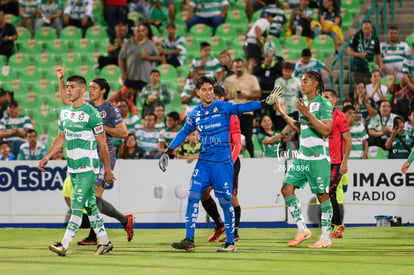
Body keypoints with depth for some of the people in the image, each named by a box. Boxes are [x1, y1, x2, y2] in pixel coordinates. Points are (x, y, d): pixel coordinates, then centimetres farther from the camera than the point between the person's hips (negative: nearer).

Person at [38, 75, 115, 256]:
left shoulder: (91, 113, -11)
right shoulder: (64, 112, 11)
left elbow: (102, 143, -7)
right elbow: (60, 138, 19)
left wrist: (108, 170, -5)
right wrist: (46, 157, 7)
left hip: (88, 166, -7)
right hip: (72, 166, 7)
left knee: (77, 204, -13)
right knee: (89, 205, 12)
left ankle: (64, 245, -19)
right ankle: (104, 242, 21)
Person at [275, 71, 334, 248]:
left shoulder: (324, 104, -8)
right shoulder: (304, 104, 16)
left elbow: (326, 130, -18)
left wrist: (308, 114, -23)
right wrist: (285, 116, 19)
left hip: (318, 157, -8)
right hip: (302, 156, 8)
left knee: (322, 195, -2)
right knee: (287, 188, -1)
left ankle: (326, 238, 4)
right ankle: (302, 230, 7)